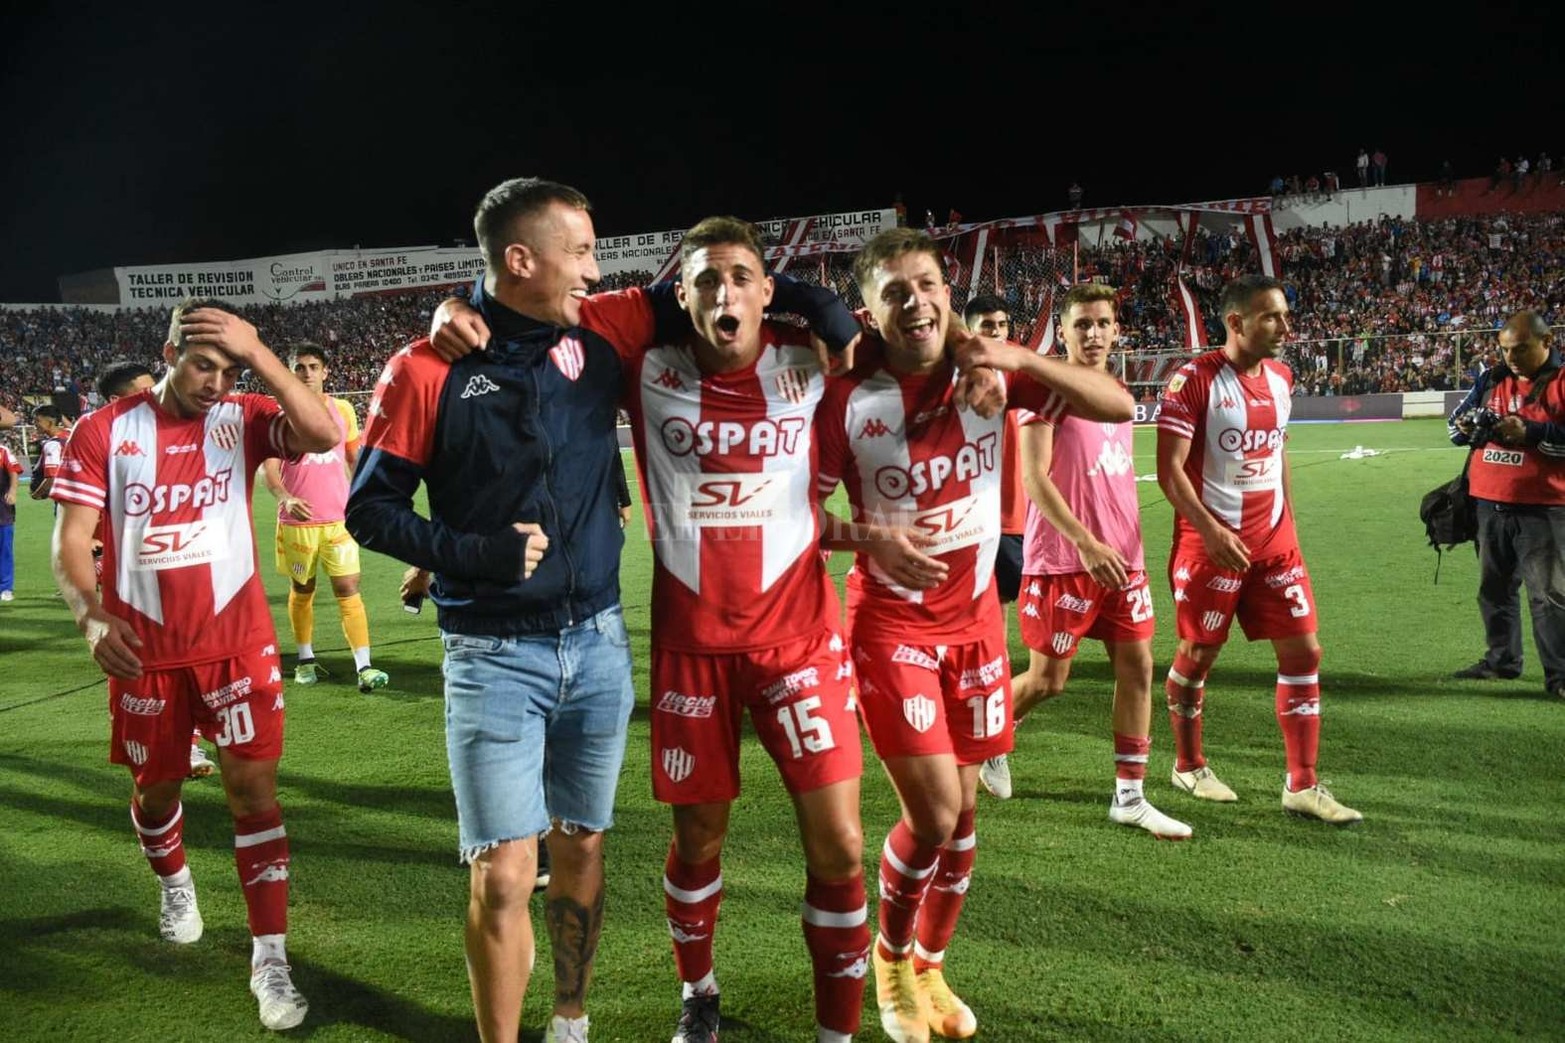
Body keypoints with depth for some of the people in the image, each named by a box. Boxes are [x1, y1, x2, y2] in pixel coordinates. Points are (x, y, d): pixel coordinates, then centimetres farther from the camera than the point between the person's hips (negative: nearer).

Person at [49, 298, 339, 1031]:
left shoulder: (243, 419, -4)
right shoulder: (103, 432, -4)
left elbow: (322, 435, -24)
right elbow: (70, 542, -6)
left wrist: (257, 353, -27)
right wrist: (92, 615, -24)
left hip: (238, 642, -1)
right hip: (145, 649, 1)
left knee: (253, 786, -4)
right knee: (156, 788, 18)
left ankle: (270, 958, 3)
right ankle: (175, 884, 50)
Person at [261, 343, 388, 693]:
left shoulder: (343, 409, 6)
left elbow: (355, 457, 16)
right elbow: (269, 465, -9)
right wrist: (284, 497, -27)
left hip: (339, 517, 1)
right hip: (297, 520, -1)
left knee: (348, 589, -6)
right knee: (301, 590, 12)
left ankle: (364, 667, -9)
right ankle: (305, 660, 28)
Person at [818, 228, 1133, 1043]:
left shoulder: (990, 372, -5)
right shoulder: (848, 399, -13)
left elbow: (1117, 407, -8)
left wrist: (1023, 360, -21)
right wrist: (869, 537, -26)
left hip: (976, 618, 4)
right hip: (890, 624, -4)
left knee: (963, 809, 11)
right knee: (934, 814, -9)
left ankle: (929, 969, 34)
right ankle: (890, 956, 22)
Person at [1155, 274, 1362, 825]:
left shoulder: (1280, 377, 8)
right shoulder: (1194, 379, -14)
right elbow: (1169, 470, -16)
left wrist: (1287, 524, 16)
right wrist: (1211, 531, -24)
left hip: (1274, 541, 7)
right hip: (1212, 542, -6)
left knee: (1303, 651, 3)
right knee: (1197, 654, 7)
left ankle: (1302, 785, 11)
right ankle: (1188, 766, 27)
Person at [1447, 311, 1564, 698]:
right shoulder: (1491, 380, 11)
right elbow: (1457, 422, 16)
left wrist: (1530, 432, -24)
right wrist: (1467, 429, -6)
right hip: (1490, 504, 6)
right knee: (1494, 588, 15)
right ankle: (1501, 659, 29)